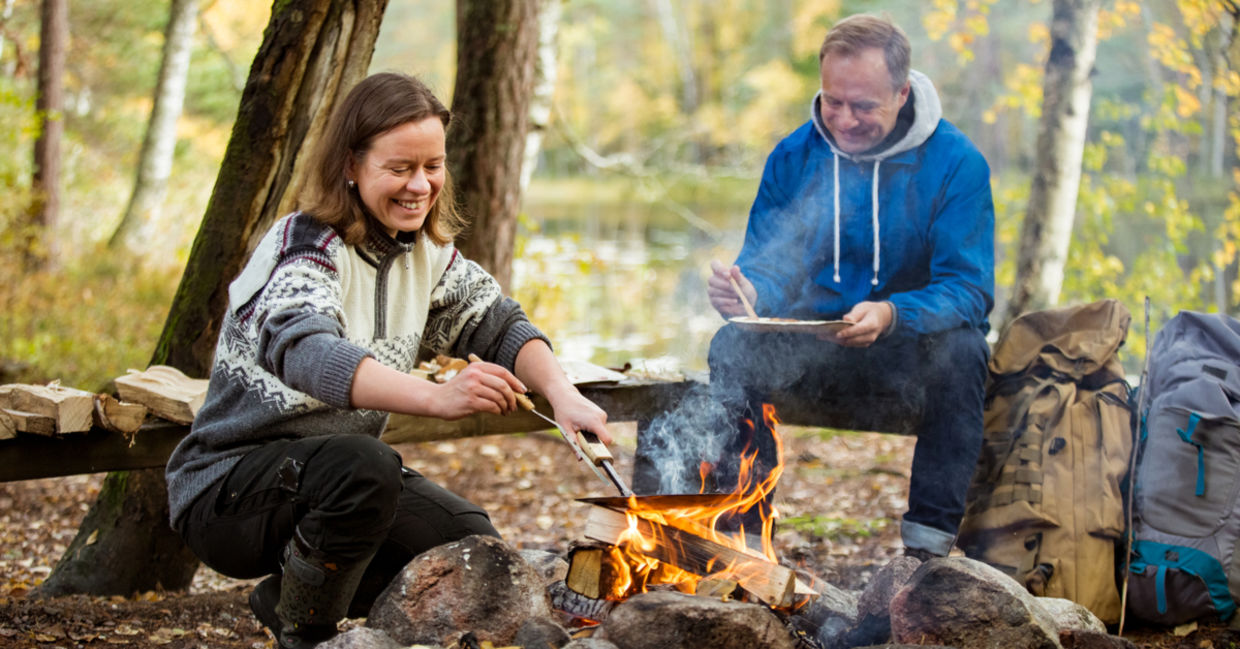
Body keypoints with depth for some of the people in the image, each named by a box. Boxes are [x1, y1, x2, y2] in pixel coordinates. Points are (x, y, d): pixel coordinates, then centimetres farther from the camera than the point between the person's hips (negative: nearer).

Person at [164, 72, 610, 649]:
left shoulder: (426, 251, 4)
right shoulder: (303, 246, -21)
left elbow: (499, 324, 4)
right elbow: (305, 350, -41)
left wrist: (563, 395, -19)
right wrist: (436, 396, -57)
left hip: (341, 475, 8)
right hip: (225, 489, -8)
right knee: (363, 465, -36)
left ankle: (288, 598, 13)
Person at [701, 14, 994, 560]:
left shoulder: (956, 162, -11)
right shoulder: (793, 157, -1)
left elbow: (968, 289, -18)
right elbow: (765, 265, 0)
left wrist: (891, 315, -39)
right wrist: (746, 290, -27)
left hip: (912, 344, -2)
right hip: (814, 347, 3)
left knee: (960, 350, -35)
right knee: (731, 348, -25)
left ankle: (930, 541, -27)